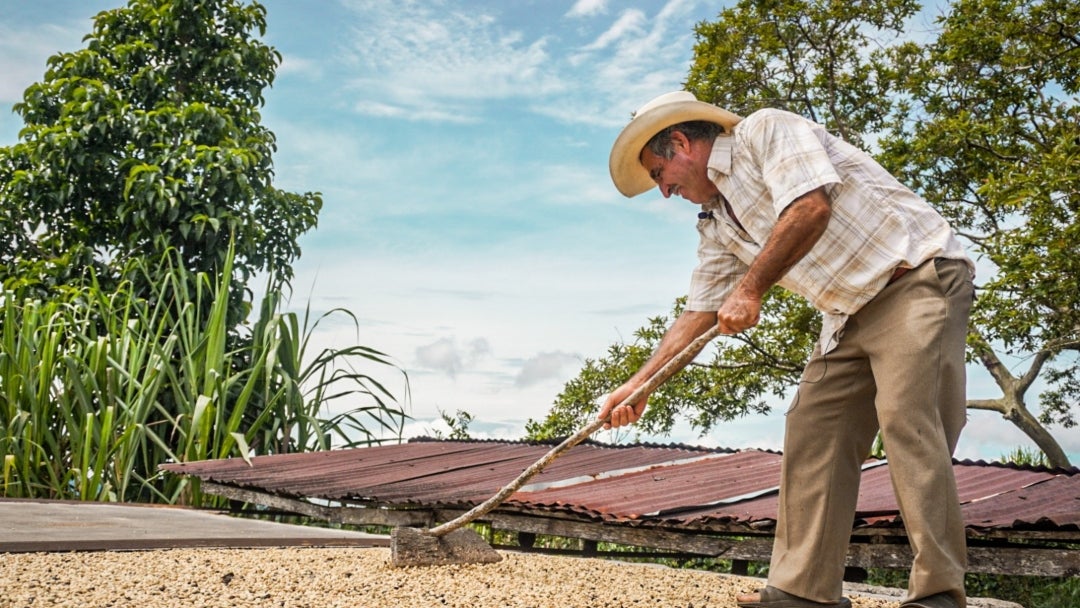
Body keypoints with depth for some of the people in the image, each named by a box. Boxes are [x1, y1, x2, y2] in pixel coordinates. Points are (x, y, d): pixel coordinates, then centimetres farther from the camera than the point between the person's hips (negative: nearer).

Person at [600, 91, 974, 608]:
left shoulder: (766, 131, -8)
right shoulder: (717, 225, 15)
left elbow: (810, 207, -23)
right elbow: (699, 313, 16)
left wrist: (751, 289, -18)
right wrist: (638, 384, 11)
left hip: (919, 278, -8)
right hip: (852, 315, 9)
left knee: (906, 421, -19)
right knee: (811, 434, 0)